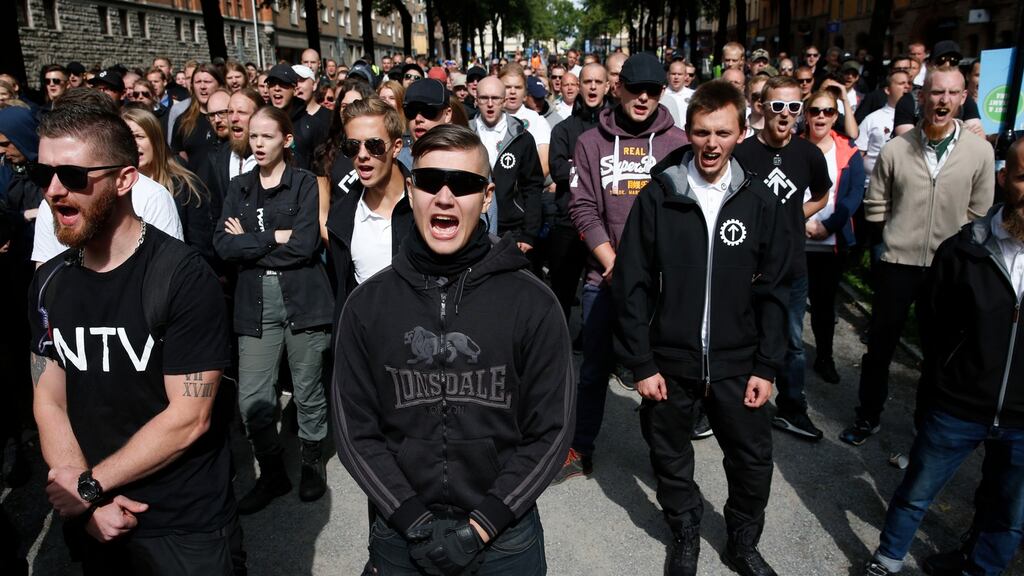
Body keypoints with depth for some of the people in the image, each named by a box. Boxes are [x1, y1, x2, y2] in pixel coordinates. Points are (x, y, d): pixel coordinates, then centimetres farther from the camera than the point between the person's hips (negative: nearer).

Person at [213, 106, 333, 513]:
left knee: (308, 392, 7)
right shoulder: (239, 188, 12)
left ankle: (312, 463, 31)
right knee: (252, 399, 1)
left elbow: (305, 245, -13)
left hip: (303, 299, -3)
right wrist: (275, 238, -9)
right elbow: (223, 245, -1)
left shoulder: (305, 184, 0)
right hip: (255, 303, 3)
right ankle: (272, 472, 23)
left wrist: (249, 242, -5)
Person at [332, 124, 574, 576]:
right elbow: (354, 429, -2)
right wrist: (415, 522, -11)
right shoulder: (367, 304, -4)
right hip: (400, 538, 2)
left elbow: (550, 430, -7)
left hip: (505, 538, -1)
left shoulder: (532, 303, -9)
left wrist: (481, 526, -13)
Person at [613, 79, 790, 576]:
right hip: (669, 362, -1)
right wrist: (641, 364, -8)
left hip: (737, 364, 1)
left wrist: (766, 367, -2)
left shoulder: (759, 201, -2)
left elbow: (773, 291, 2)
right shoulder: (658, 196, -7)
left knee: (754, 461, 11)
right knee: (671, 460, 14)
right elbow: (631, 286, -6)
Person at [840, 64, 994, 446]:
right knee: (880, 346, 8)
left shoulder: (980, 152, -4)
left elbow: (979, 215, 2)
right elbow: (876, 208, 3)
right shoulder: (896, 149, -5)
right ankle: (868, 417, 26)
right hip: (897, 264, 0)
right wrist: (902, 235, 3)